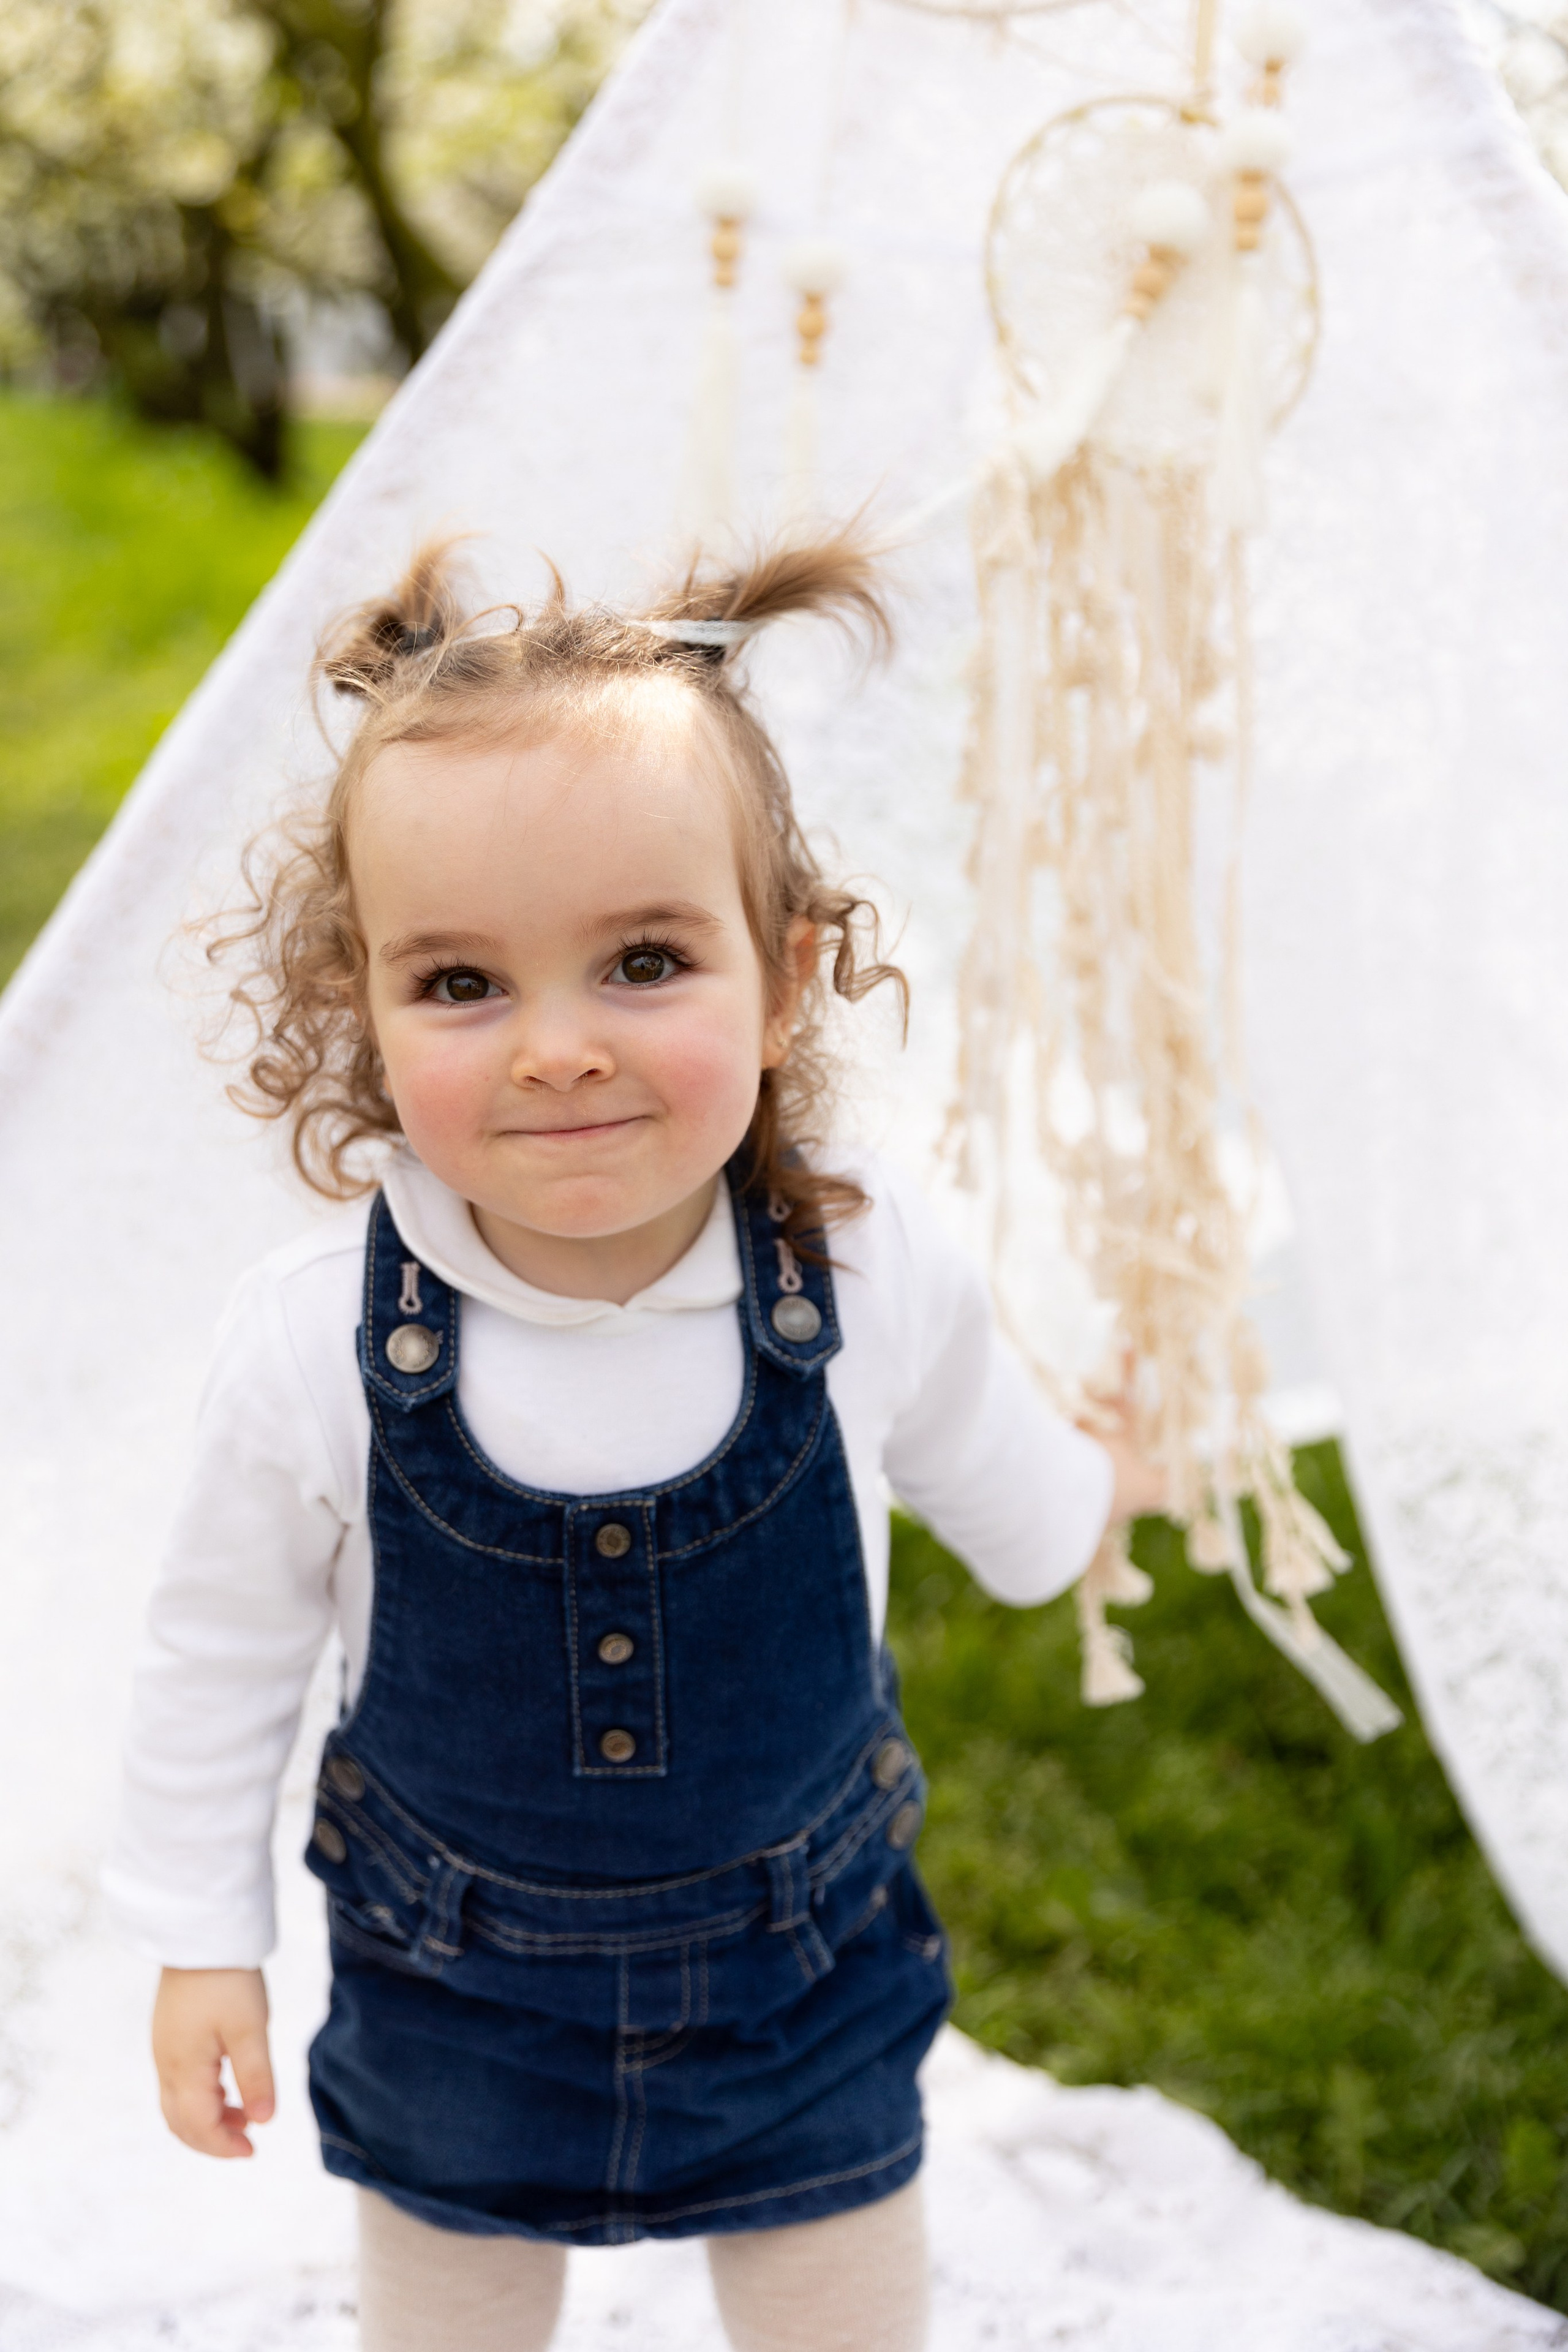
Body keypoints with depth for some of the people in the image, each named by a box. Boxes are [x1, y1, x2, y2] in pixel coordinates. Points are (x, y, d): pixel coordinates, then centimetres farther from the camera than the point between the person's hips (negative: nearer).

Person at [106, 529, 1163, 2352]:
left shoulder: (879, 1275, -24)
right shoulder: (314, 1348, -26)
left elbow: (980, 1463, 2)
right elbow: (223, 1651, -7)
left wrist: (1093, 1484, 21)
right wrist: (201, 1939, 1)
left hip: (804, 1973, 1)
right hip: (452, 1990, 0)